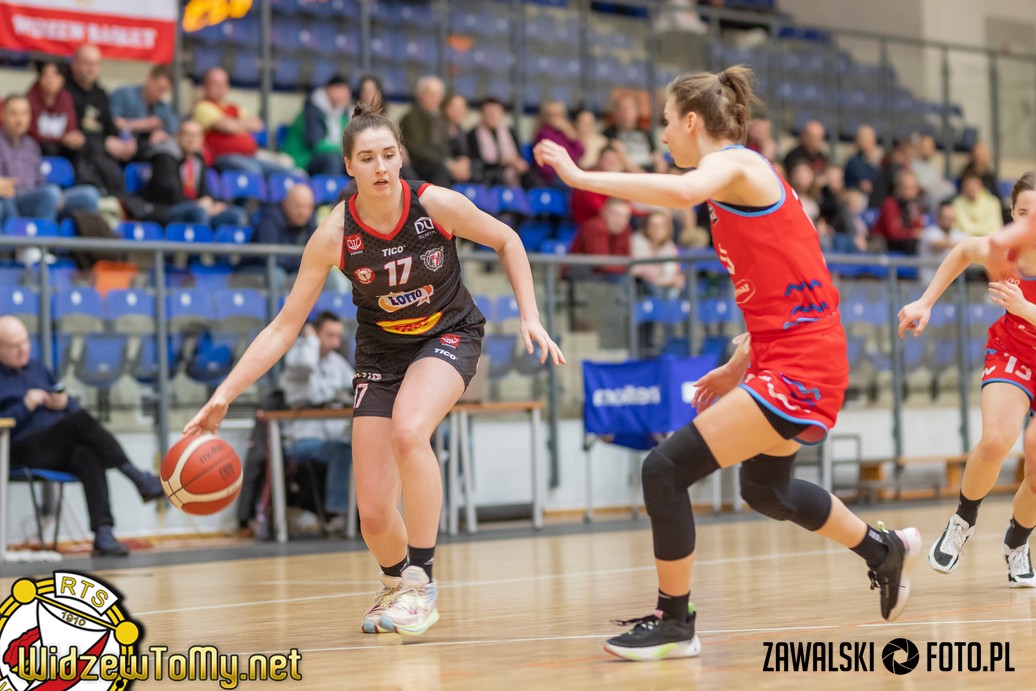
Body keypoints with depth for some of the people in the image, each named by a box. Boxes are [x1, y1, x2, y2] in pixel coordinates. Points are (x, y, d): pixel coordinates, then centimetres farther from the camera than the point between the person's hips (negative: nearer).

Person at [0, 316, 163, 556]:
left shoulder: (37, 368, 23)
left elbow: (73, 407, 24)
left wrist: (64, 403, 2)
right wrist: (26, 406, -15)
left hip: (62, 450, 5)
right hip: (24, 451, -5)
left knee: (88, 456, -33)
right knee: (82, 420, -30)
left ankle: (103, 534, -45)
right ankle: (139, 478, -33)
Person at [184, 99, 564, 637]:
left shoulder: (436, 204, -20)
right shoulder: (335, 235, -19)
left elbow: (507, 241, -1)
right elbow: (284, 327, -15)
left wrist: (530, 318, -9)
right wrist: (223, 396, -22)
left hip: (448, 335, -1)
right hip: (380, 352, 2)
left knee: (408, 431, -35)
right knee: (373, 515, -4)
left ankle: (421, 580, -19)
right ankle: (395, 583, 32)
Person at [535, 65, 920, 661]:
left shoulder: (734, 164, -12)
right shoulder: (741, 176, 16)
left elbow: (680, 192, -38)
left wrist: (581, 176, -33)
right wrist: (742, 362, 17)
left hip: (797, 365, -10)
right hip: (788, 359, 10)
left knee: (666, 468, -13)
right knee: (765, 489, 30)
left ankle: (674, 624, -1)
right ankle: (886, 551, 49)